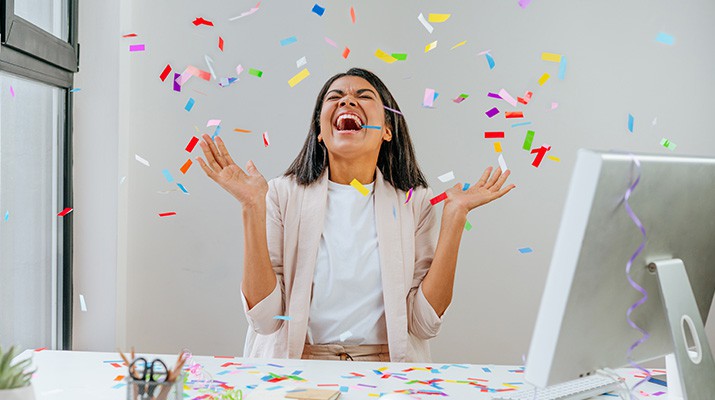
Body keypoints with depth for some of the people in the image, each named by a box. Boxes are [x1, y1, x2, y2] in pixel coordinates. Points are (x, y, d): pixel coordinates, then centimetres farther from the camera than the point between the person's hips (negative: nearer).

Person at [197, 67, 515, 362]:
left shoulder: (415, 202, 3)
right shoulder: (283, 194, 1)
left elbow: (425, 322, -4)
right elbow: (265, 318, -6)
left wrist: (455, 215, -6)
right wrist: (253, 208, -11)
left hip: (387, 371, 1)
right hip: (295, 371, 0)